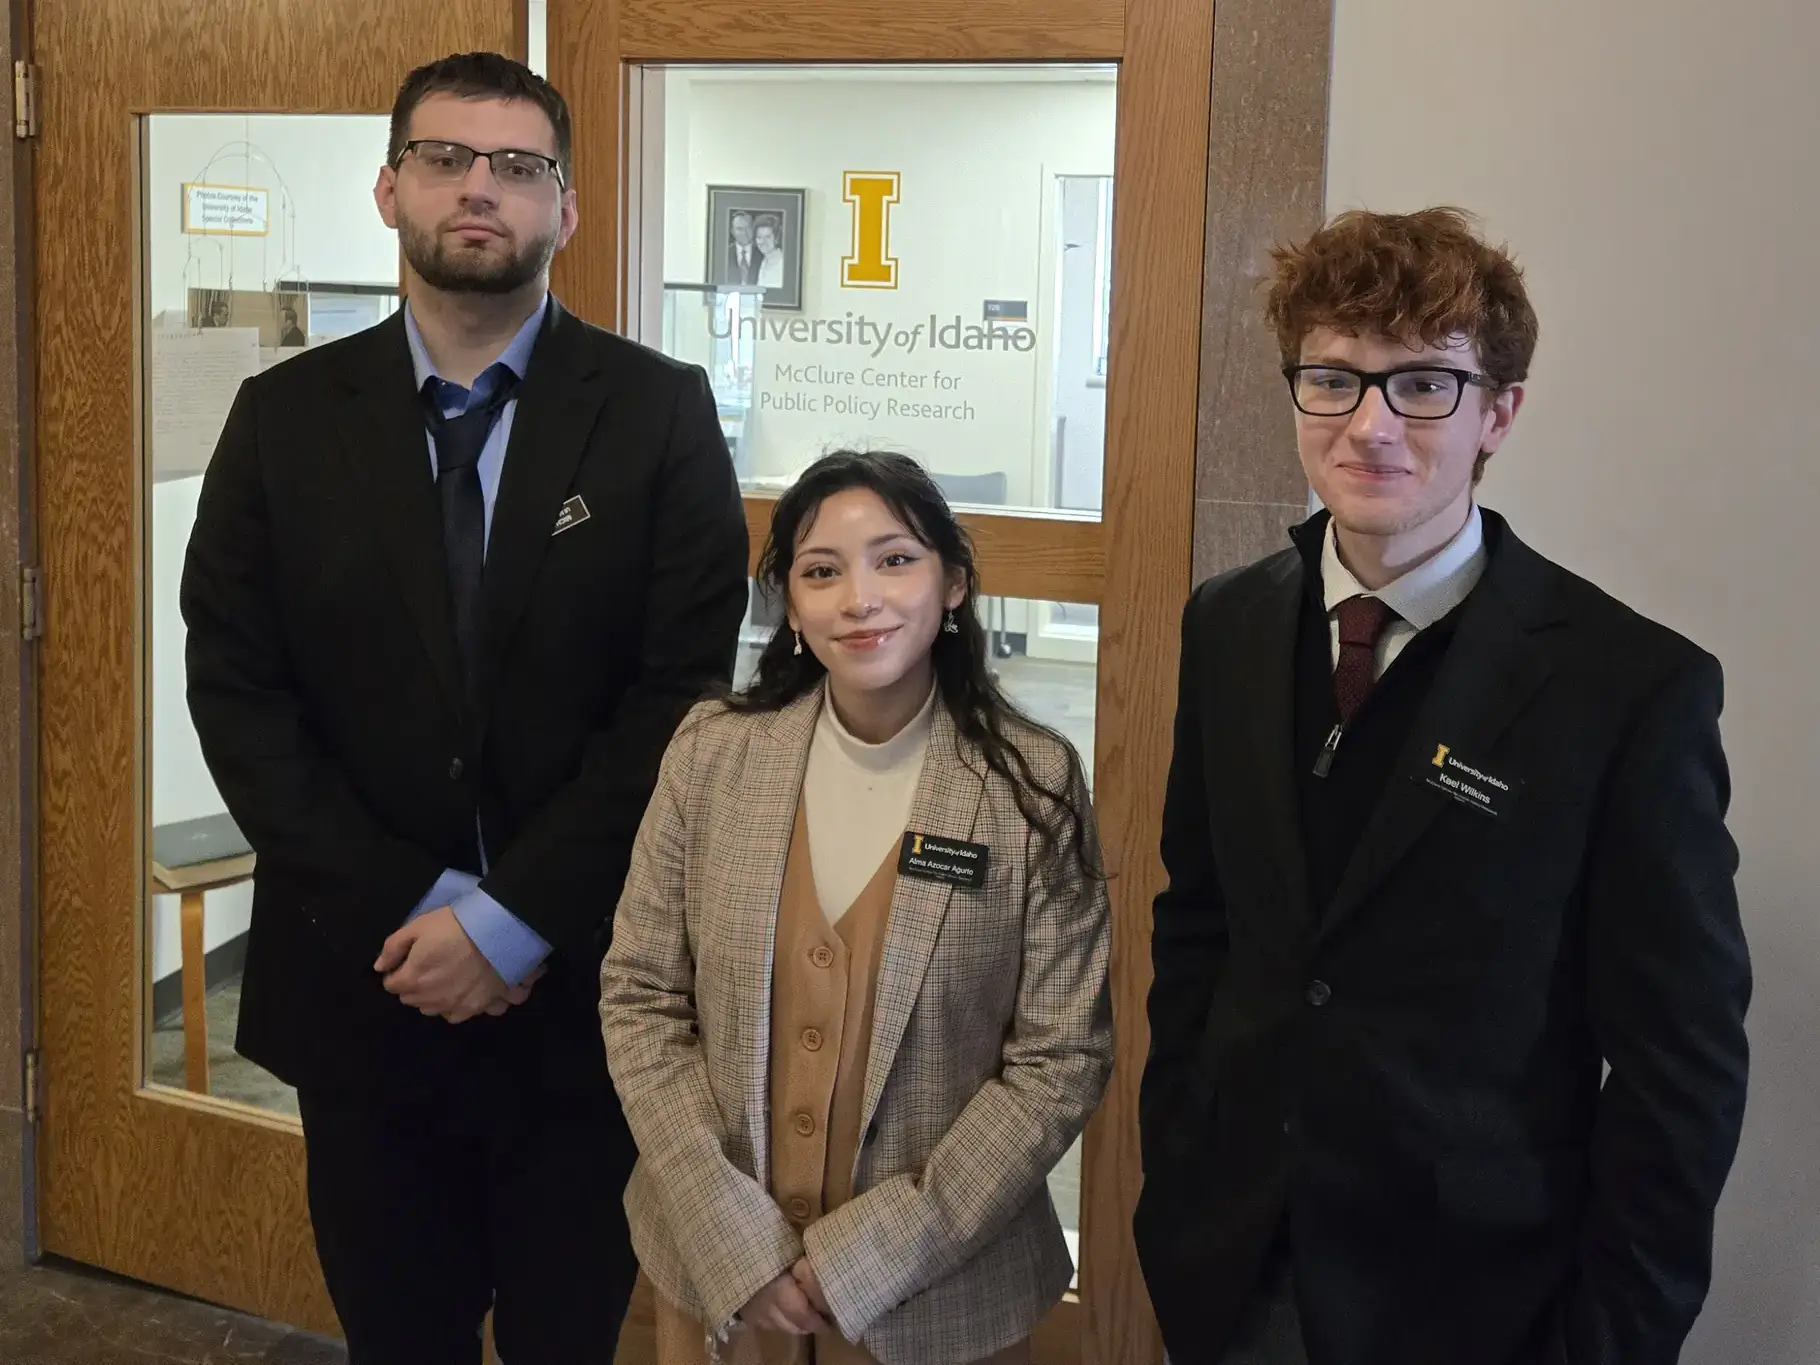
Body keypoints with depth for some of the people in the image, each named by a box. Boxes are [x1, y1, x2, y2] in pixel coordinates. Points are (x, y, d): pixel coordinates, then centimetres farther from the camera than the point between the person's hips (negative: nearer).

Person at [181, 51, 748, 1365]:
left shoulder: (659, 412, -4)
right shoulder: (286, 417, 2)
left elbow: (681, 693, -9)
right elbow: (237, 692, -2)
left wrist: (513, 919, -14)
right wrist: (411, 908, -11)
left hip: (588, 983, -1)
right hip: (360, 978, 2)